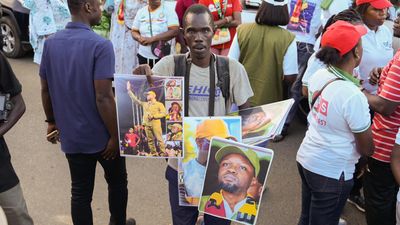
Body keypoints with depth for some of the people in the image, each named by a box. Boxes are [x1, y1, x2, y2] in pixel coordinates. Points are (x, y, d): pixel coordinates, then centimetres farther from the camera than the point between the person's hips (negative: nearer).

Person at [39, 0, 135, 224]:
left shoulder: (51, 43, -1)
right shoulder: (100, 45, -21)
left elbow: (45, 89, 6)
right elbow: (103, 98, -24)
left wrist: (52, 121, 19)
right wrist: (115, 136, -15)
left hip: (71, 135, 5)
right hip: (102, 135, -5)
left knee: (80, 191, 14)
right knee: (117, 182, 20)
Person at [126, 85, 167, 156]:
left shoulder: (159, 104, 5)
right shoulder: (145, 104, 18)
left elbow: (164, 113, -4)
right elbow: (135, 99, 19)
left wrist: (153, 116, -12)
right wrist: (129, 90, 15)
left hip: (155, 124, -5)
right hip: (147, 124, 5)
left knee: (159, 139, -10)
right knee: (150, 140, 4)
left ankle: (163, 153, -8)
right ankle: (154, 154, 9)